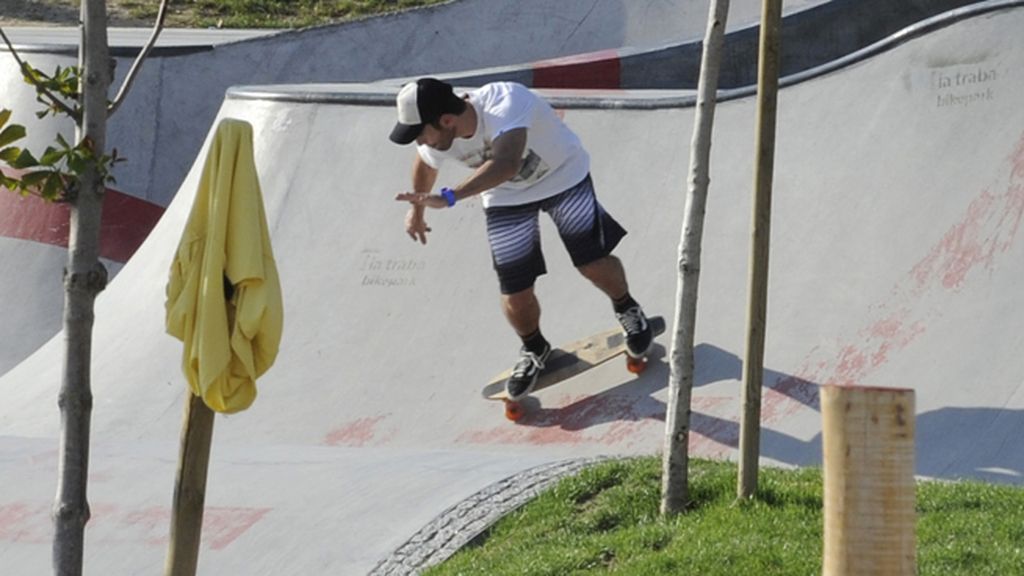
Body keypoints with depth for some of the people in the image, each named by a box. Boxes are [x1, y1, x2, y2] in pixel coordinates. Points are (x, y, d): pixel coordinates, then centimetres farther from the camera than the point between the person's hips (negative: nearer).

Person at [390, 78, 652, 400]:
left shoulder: (505, 104, -43)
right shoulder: (435, 143, -23)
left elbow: (506, 164, -60)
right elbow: (425, 165, 3)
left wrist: (449, 198, -66)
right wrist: (417, 210, 20)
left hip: (563, 176, -4)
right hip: (507, 197, 4)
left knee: (594, 264, -7)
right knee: (515, 293, -3)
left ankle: (627, 310, 27)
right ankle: (534, 350, 29)